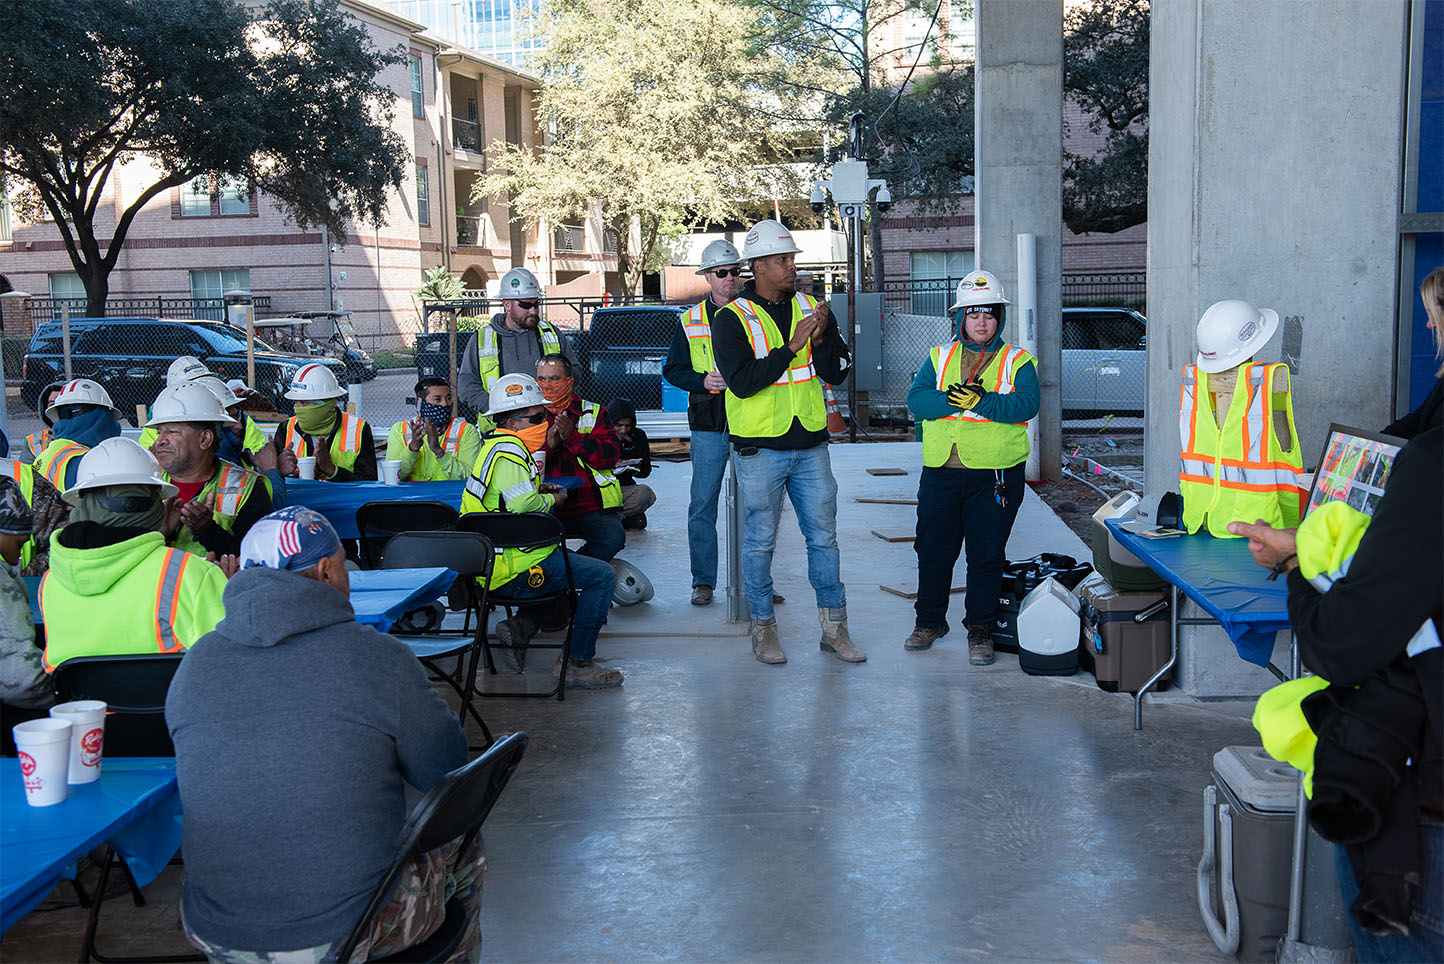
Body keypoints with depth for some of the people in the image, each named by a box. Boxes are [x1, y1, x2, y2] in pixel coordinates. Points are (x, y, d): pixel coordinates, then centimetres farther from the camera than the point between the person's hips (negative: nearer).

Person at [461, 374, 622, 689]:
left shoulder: (495, 445, 18)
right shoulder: (509, 451, -15)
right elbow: (523, 504, -27)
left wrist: (538, 490, 16)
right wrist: (551, 500, -7)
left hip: (489, 562, 11)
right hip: (511, 570, -11)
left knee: (566, 562, 33)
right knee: (601, 576, -11)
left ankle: (519, 627, 14)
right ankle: (578, 664, -7)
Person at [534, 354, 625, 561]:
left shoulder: (594, 413, 10)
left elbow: (611, 455, -4)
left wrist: (572, 437, -15)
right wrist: (548, 445, -15)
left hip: (591, 507, 0)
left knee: (613, 538, -29)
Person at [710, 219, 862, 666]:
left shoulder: (811, 308, 8)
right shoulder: (732, 319, -5)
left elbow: (837, 372, 6)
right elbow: (742, 382, -17)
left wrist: (822, 340, -13)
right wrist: (792, 347, -20)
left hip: (810, 445, 4)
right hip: (760, 448, -4)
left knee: (823, 536, 7)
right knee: (760, 541, 4)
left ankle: (834, 628, 16)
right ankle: (763, 628, 17)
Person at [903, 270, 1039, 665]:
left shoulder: (1017, 361, 5)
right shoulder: (939, 357, 11)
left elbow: (1026, 404, -13)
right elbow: (916, 399, -4)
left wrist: (981, 401, -24)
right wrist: (952, 399, -21)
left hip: (995, 473, -2)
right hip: (941, 472, 2)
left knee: (987, 555, 3)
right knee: (933, 550, 9)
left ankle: (980, 629, 16)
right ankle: (929, 620, 27)